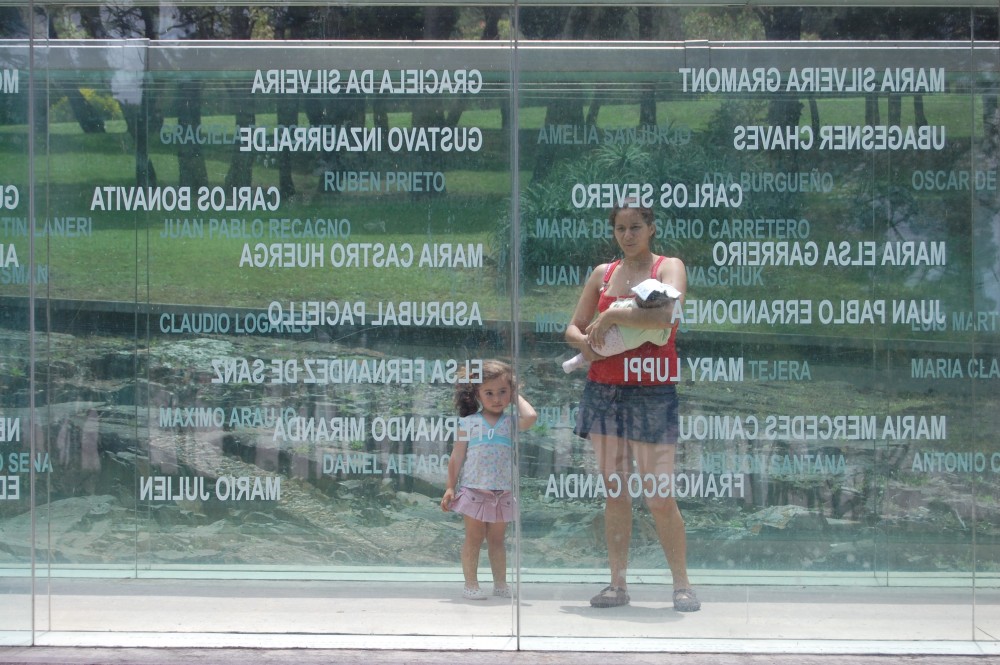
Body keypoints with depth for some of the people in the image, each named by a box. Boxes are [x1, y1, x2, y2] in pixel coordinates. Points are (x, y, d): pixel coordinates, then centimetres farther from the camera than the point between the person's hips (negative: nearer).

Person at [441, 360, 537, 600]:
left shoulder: (510, 423, 2)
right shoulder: (469, 423, 0)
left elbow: (530, 416, -21)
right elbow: (457, 457, 2)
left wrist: (517, 396, -3)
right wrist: (450, 487, -1)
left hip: (502, 492, 2)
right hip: (474, 490, -1)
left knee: (496, 539, 11)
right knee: (474, 538, 3)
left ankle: (501, 584, 18)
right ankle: (471, 584, 8)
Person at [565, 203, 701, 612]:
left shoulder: (669, 267, 0)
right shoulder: (602, 274, 13)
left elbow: (664, 315, -20)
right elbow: (572, 329, 16)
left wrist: (611, 316, -14)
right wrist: (586, 342, -6)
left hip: (652, 394, -4)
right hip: (603, 391, 4)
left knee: (659, 498, -4)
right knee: (615, 492, 6)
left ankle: (682, 585, 9)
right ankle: (617, 584, 12)